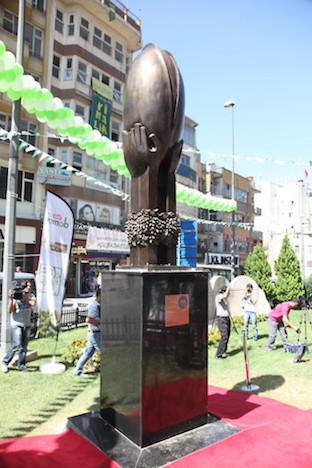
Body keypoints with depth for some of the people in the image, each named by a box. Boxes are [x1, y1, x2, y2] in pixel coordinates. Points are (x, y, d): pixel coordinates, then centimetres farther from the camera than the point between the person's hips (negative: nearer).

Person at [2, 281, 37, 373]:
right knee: (16, 345, -13)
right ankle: (5, 362, 5)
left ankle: (21, 365, 20)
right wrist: (11, 299, -23)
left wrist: (25, 296, -17)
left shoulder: (31, 295, 0)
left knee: (24, 346, 8)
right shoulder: (15, 296, -8)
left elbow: (33, 303, -20)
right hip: (16, 324, -4)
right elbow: (10, 311, -13)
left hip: (27, 324, 4)